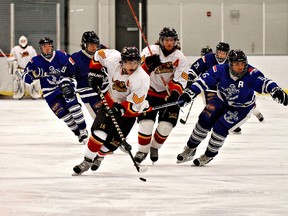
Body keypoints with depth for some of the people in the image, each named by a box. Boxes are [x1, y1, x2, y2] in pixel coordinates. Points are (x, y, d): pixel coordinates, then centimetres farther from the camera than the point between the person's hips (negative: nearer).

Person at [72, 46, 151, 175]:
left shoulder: (142, 79, -31)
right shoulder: (113, 59, -23)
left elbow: (135, 105, -27)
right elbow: (99, 55, 0)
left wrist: (121, 109, -39)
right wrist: (95, 73, -3)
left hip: (129, 111, -2)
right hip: (111, 101, 2)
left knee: (112, 141, -2)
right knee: (99, 133, -13)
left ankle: (99, 156, 30)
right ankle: (87, 161, 3)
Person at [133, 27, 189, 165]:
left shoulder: (180, 58, -7)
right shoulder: (150, 51, -11)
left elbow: (180, 80, -12)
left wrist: (174, 93, -30)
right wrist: (148, 64, -35)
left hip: (169, 96, 1)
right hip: (150, 92, -1)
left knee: (166, 126, -5)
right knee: (146, 122, -13)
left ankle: (155, 147, 25)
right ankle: (142, 150, 10)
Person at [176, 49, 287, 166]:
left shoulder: (251, 73, -31)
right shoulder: (221, 70, -23)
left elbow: (264, 83, -42)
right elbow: (204, 81, -20)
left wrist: (276, 91, -61)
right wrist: (189, 93, -27)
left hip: (242, 108, -3)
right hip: (222, 101, 3)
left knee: (220, 128, -15)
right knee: (205, 120, -8)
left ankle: (209, 155, 10)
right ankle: (190, 149, 14)